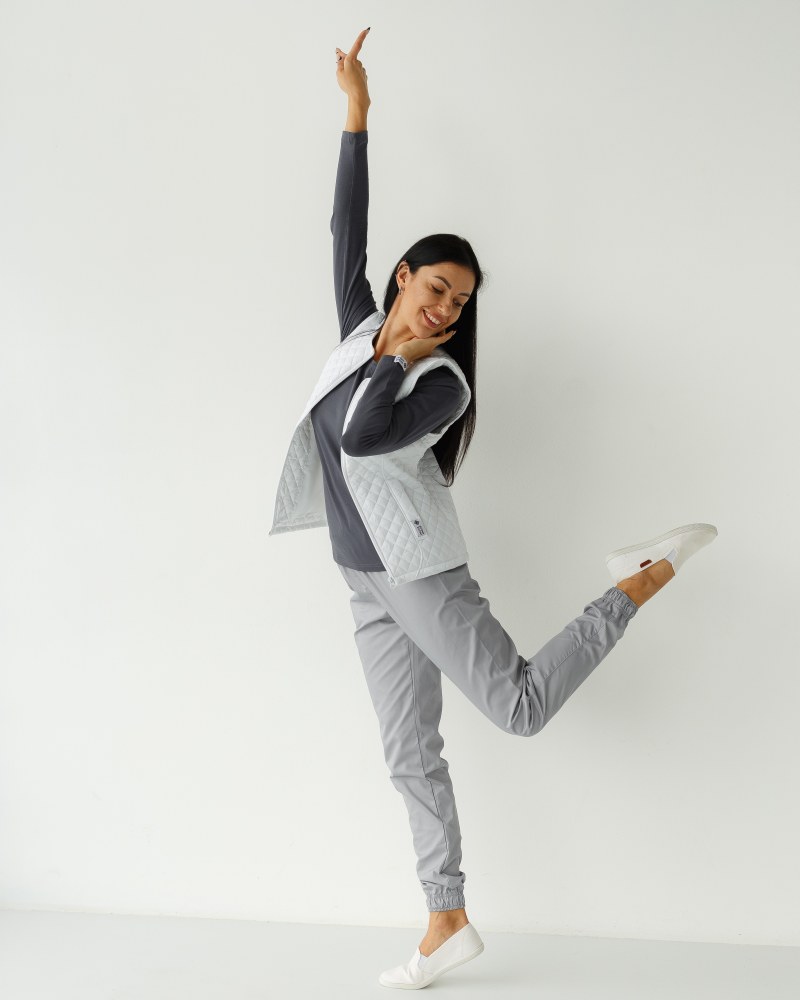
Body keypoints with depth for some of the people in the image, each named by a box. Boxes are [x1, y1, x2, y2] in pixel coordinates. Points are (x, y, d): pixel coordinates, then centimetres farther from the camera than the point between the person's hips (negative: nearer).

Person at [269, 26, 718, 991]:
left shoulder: (441, 383, -11)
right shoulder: (361, 326, 8)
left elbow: (361, 435, -28)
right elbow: (347, 229, 14)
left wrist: (402, 358, -13)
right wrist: (356, 112, 15)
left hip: (419, 574, -6)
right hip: (368, 585, 6)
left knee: (522, 705, -8)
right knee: (410, 756, 7)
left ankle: (646, 577, 9)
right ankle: (447, 923, 16)